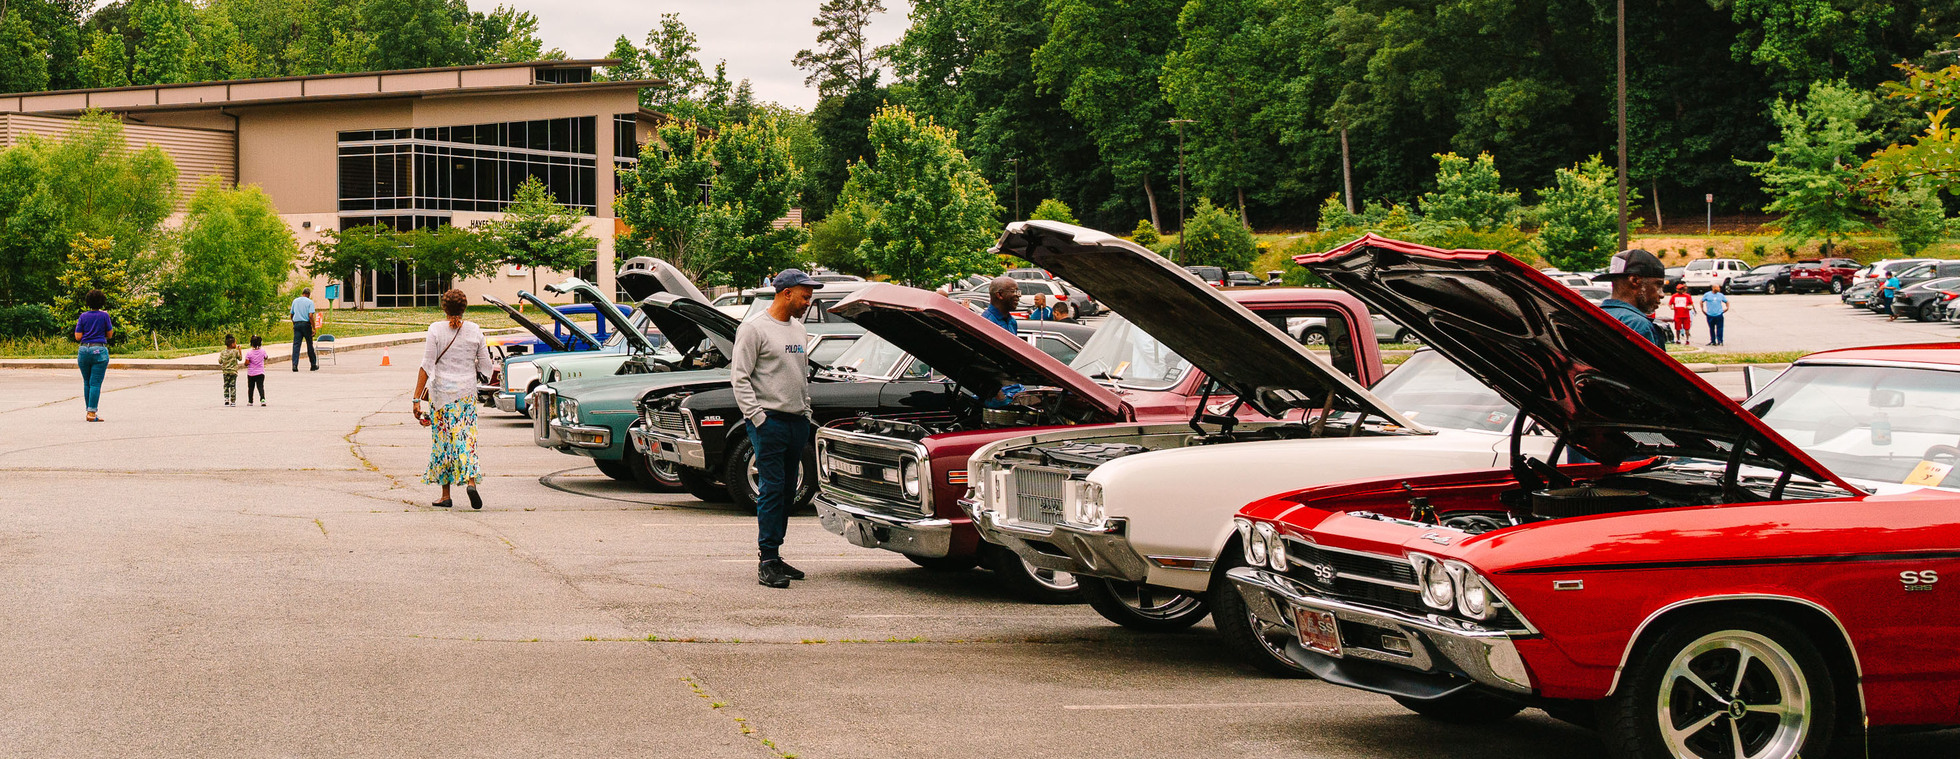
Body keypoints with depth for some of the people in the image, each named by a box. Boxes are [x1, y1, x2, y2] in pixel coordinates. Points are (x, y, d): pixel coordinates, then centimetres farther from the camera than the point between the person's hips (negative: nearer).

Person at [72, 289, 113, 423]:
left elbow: (78, 337, 1)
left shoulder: (83, 317, 3)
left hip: (84, 351, 3)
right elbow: (110, 335, 6)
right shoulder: (104, 316, -1)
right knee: (95, 383, -5)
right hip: (99, 351, -3)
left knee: (87, 383, 14)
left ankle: (89, 412, 16)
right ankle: (92, 413, -11)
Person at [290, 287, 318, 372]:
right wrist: (314, 328, -9)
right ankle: (313, 365, 14)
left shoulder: (295, 301, 9)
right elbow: (310, 316, -13)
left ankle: (294, 365, -12)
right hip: (306, 324, -3)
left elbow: (291, 315, 15)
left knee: (296, 345, -1)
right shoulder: (309, 302, -4)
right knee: (309, 345, 7)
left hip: (297, 324, 3)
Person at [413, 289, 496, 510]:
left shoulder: (436, 330, -7)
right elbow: (485, 366, 5)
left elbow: (426, 367, -10)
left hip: (441, 392, -1)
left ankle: (445, 495, 9)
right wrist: (496, 372, 28)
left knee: (442, 441, 7)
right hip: (467, 393, 2)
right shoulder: (475, 331, 0)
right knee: (466, 438, 3)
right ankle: (471, 480, -22)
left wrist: (417, 398, -10)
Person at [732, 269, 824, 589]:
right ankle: (767, 563, -9)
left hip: (797, 422, 8)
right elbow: (739, 377, -10)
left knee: (787, 492, 9)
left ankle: (773, 555, 16)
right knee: (772, 489, -10)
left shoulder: (799, 329, 17)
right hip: (769, 421, -8)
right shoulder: (754, 329, -7)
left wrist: (806, 414, 17)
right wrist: (757, 417, -16)